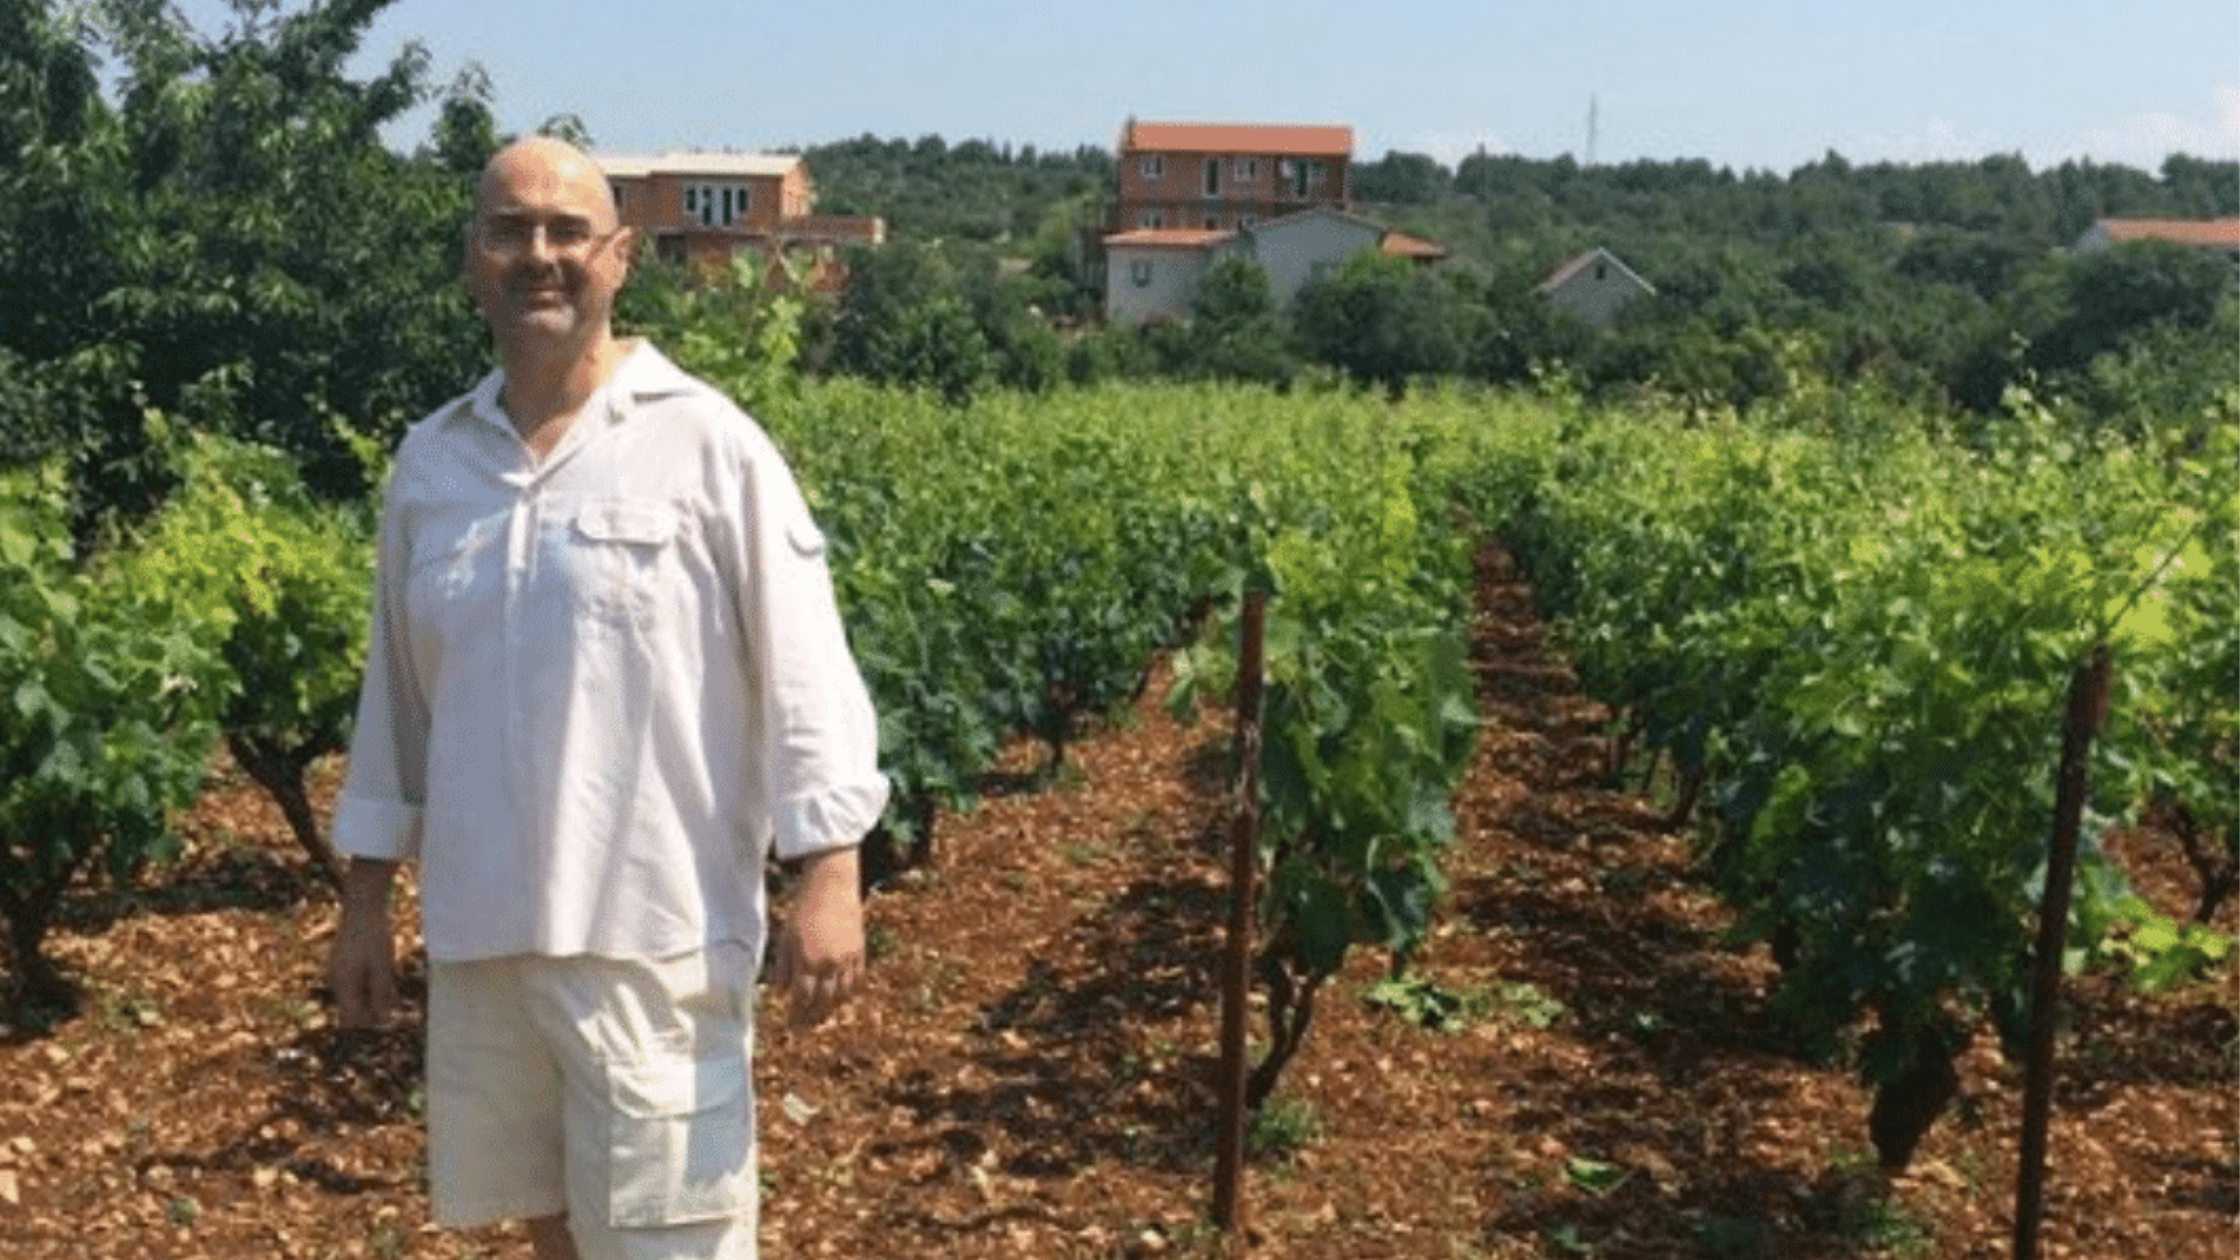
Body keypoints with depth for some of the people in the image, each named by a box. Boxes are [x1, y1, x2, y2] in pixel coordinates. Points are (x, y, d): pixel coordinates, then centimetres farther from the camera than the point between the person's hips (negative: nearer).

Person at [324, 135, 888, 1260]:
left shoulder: (708, 446, -6)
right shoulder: (427, 463, 8)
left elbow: (804, 671, -8)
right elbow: (396, 695, 16)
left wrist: (829, 879, -15)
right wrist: (365, 901, 16)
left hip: (654, 931, -5)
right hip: (480, 929, 5)